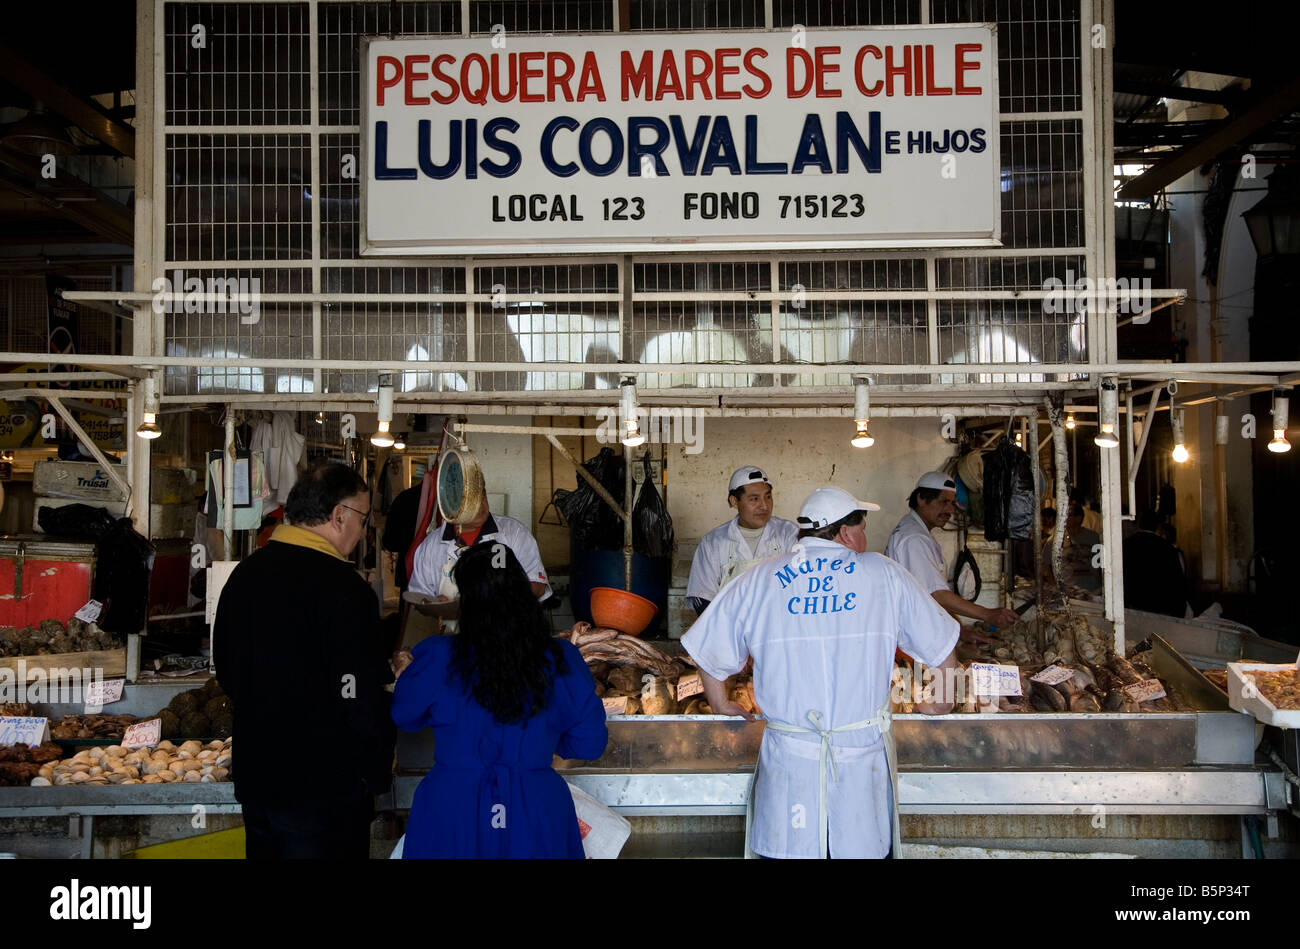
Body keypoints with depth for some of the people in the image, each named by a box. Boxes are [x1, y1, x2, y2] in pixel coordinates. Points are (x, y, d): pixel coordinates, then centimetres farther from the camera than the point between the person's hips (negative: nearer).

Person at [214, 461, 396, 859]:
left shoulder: (244, 573, 4)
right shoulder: (343, 587, -21)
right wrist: (378, 770, -7)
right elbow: (362, 699, -22)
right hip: (325, 788, -7)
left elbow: (225, 670, 15)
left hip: (254, 778, 8)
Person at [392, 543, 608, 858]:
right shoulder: (562, 660, -12)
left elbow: (404, 716, 4)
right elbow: (590, 743, -4)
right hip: (535, 818, 1)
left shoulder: (437, 657, -15)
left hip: (452, 814, -1)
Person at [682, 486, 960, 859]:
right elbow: (941, 646, 11)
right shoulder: (885, 575, 4)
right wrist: (940, 703, 28)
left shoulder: (758, 580, 4)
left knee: (786, 848, 11)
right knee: (865, 848, 13)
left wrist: (721, 704, 26)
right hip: (862, 755, 0)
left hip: (788, 759, 1)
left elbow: (709, 651, 9)